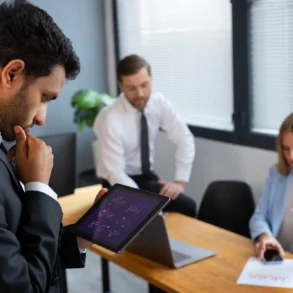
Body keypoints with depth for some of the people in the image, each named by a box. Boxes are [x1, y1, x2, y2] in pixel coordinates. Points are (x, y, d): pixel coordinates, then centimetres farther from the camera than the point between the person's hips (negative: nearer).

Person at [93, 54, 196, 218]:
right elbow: (115, 173, -24)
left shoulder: (159, 102, -11)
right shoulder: (110, 119, -25)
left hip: (147, 176, 4)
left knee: (187, 207, -16)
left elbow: (185, 139, -5)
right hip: (117, 182, -4)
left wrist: (180, 182, -14)